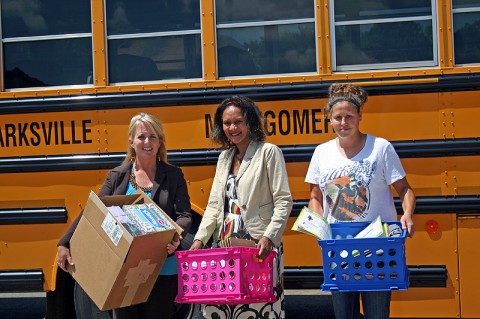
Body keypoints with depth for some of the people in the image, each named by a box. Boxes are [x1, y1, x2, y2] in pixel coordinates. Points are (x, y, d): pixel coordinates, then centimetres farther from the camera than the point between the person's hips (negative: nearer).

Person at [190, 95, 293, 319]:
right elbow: (214, 204, 17)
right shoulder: (225, 157, 18)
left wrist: (269, 237, -18)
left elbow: (283, 202, -6)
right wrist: (200, 239, 5)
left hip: (260, 248, -6)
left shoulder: (268, 152, -1)